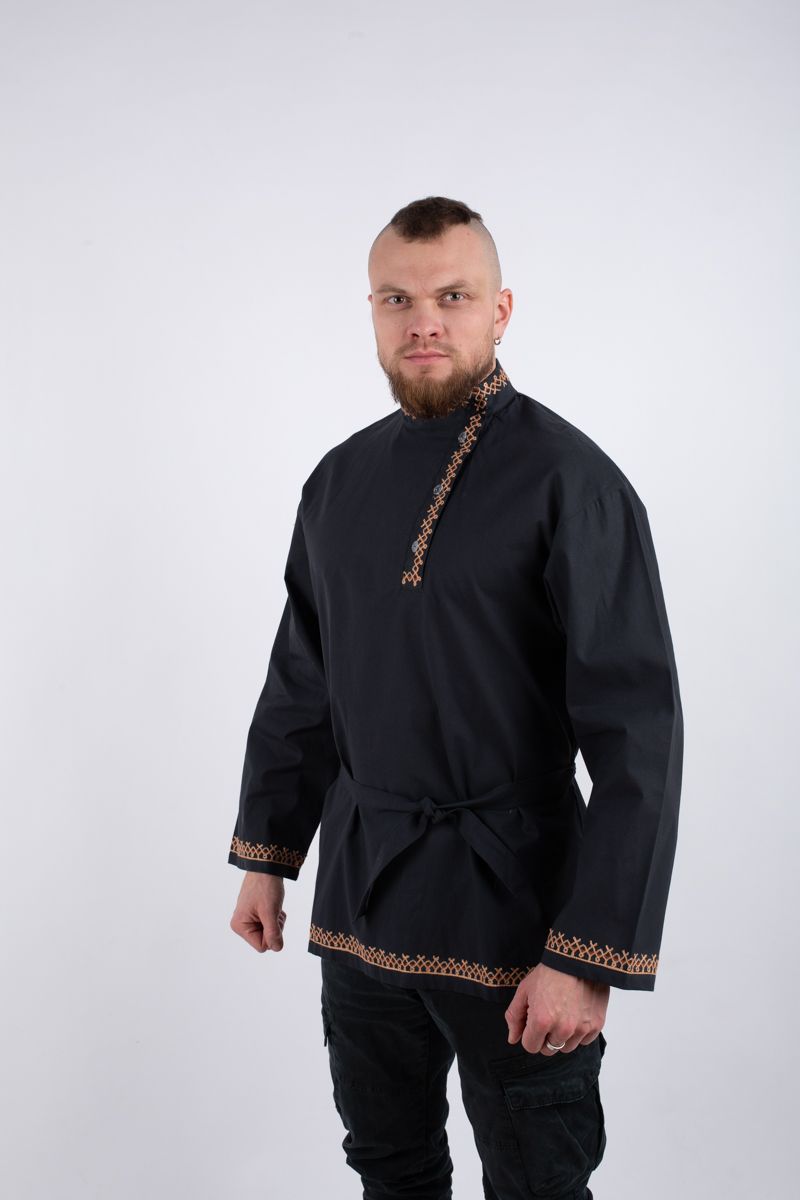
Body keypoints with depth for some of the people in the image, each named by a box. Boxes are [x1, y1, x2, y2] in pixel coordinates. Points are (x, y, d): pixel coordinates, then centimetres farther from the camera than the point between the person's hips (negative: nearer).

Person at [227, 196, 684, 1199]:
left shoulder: (571, 484, -13)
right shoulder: (339, 482, 7)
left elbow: (638, 738, -17)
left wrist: (590, 958, -21)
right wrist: (264, 855, 13)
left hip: (513, 905, -5)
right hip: (358, 895, 6)